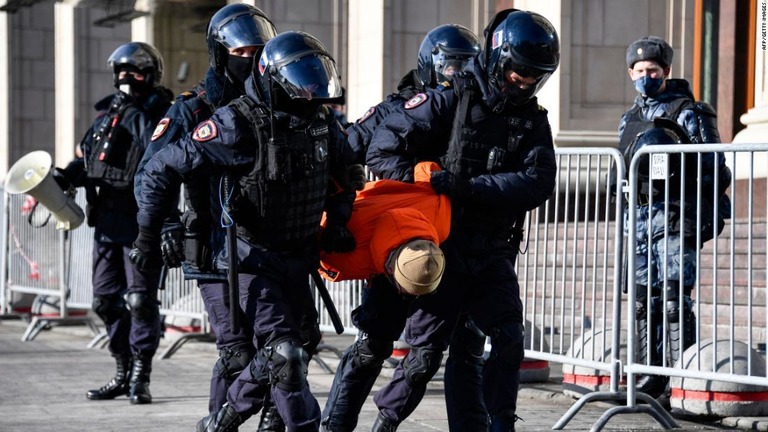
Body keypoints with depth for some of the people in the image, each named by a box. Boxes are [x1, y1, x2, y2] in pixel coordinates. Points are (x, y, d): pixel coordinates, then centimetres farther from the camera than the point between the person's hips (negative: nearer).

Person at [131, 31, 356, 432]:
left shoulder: (322, 122, 0)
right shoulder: (239, 123, -20)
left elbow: (342, 175, 20)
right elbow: (163, 166, -15)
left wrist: (337, 220, 3)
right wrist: (148, 235, -17)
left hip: (298, 262, 7)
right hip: (252, 261, -7)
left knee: (275, 357, 14)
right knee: (283, 354, -15)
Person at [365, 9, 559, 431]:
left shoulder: (532, 119, 3)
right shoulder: (451, 101, -8)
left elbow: (538, 182, -14)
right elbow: (382, 149, -10)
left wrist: (471, 187, -26)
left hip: (492, 253, 4)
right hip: (443, 249, -4)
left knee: (509, 338, -8)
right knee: (426, 350, -1)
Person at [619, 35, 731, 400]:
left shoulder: (687, 112, -3)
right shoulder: (630, 119, 18)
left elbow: (712, 165, -6)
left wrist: (709, 214, -13)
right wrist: (627, 218, 20)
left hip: (675, 213, -7)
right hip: (641, 213, 7)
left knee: (674, 297, -12)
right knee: (645, 298, 7)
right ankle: (650, 374, 13)